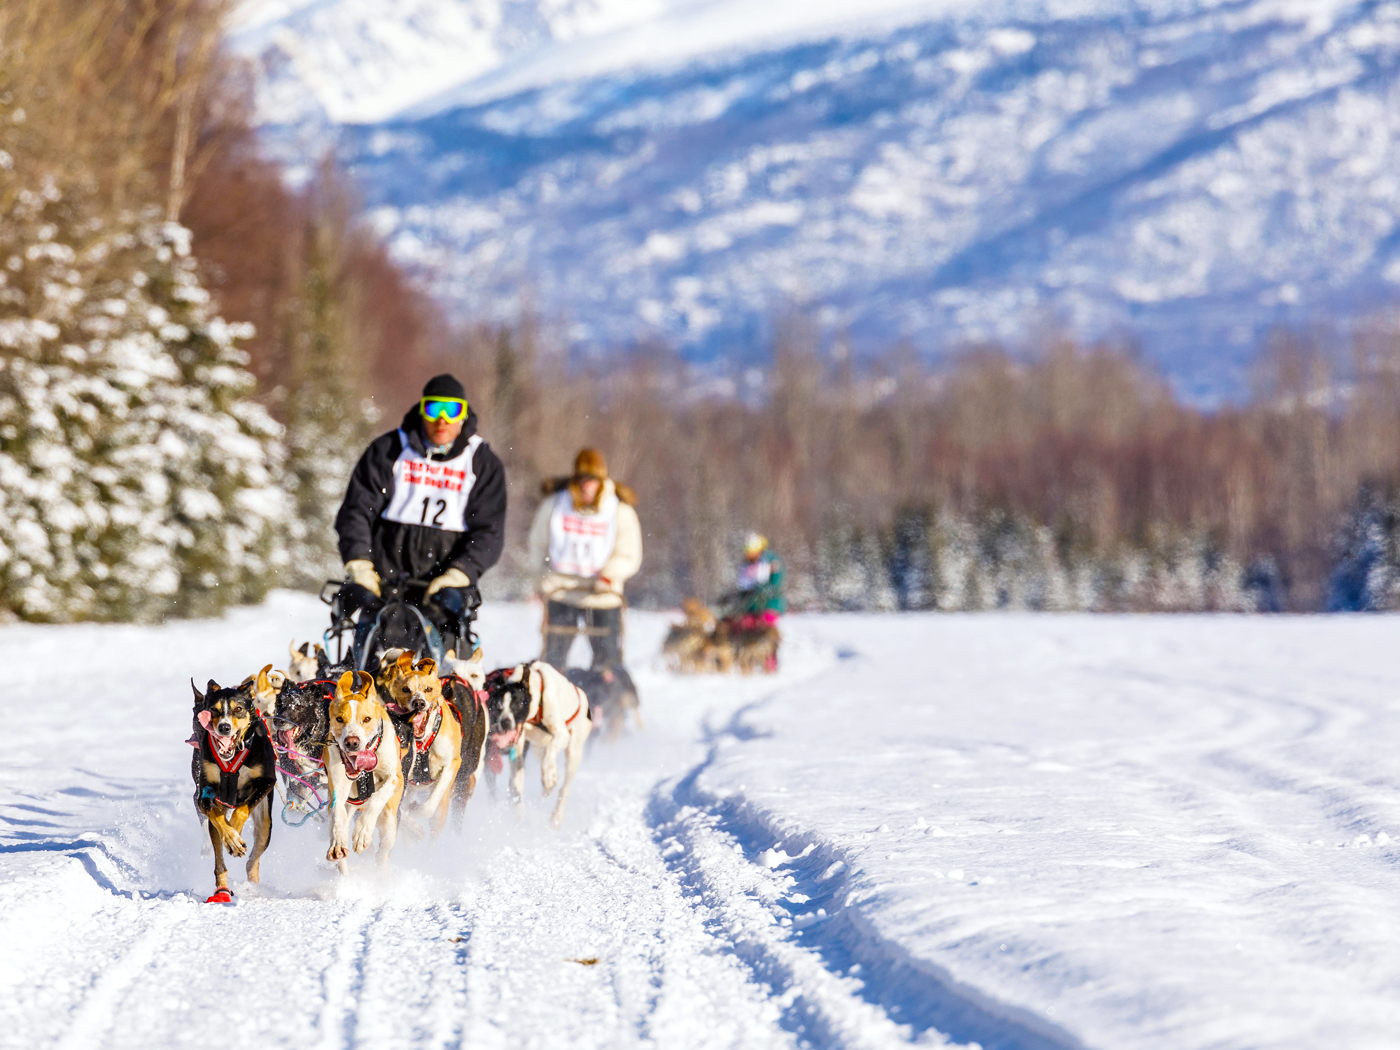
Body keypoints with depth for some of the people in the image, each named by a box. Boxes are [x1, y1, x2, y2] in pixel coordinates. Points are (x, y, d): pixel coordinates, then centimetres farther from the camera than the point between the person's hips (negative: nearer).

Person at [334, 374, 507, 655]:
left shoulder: (484, 464, 8)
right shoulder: (388, 450, 9)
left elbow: (488, 533, 4)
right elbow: (356, 511, 8)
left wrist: (456, 577, -11)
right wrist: (358, 566, -6)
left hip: (447, 578, 0)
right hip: (386, 577, 0)